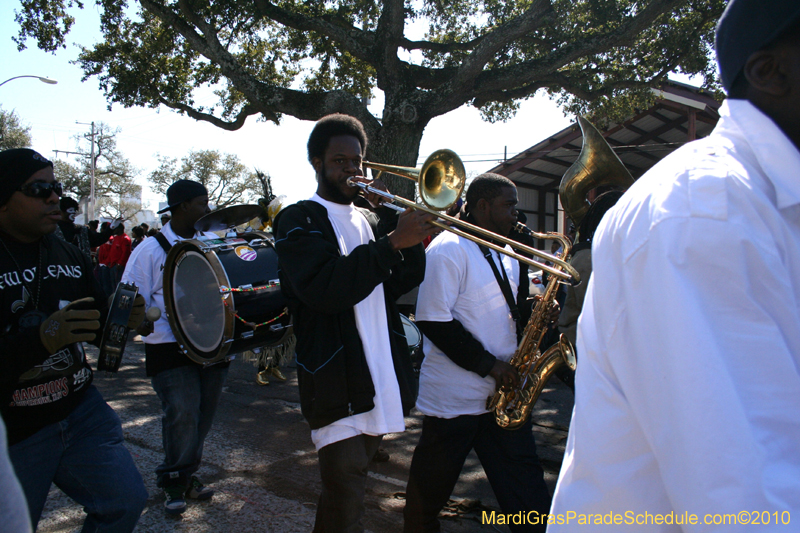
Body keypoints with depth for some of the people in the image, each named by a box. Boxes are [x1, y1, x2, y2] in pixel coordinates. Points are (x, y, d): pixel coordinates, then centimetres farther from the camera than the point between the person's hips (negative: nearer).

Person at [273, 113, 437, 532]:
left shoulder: (369, 220, 17)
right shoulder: (299, 220, -4)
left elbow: (403, 282, 10)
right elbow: (323, 289, -22)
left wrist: (414, 234, -6)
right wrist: (393, 242, -26)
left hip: (382, 383, 7)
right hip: (337, 385, -7)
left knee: (342, 492, 21)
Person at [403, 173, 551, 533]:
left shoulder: (506, 253, 14)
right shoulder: (448, 249, -14)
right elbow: (434, 320, -19)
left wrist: (531, 312, 0)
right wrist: (487, 364, -18)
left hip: (501, 391, 7)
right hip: (454, 398, -7)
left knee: (526, 488, 11)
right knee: (431, 490, 11)